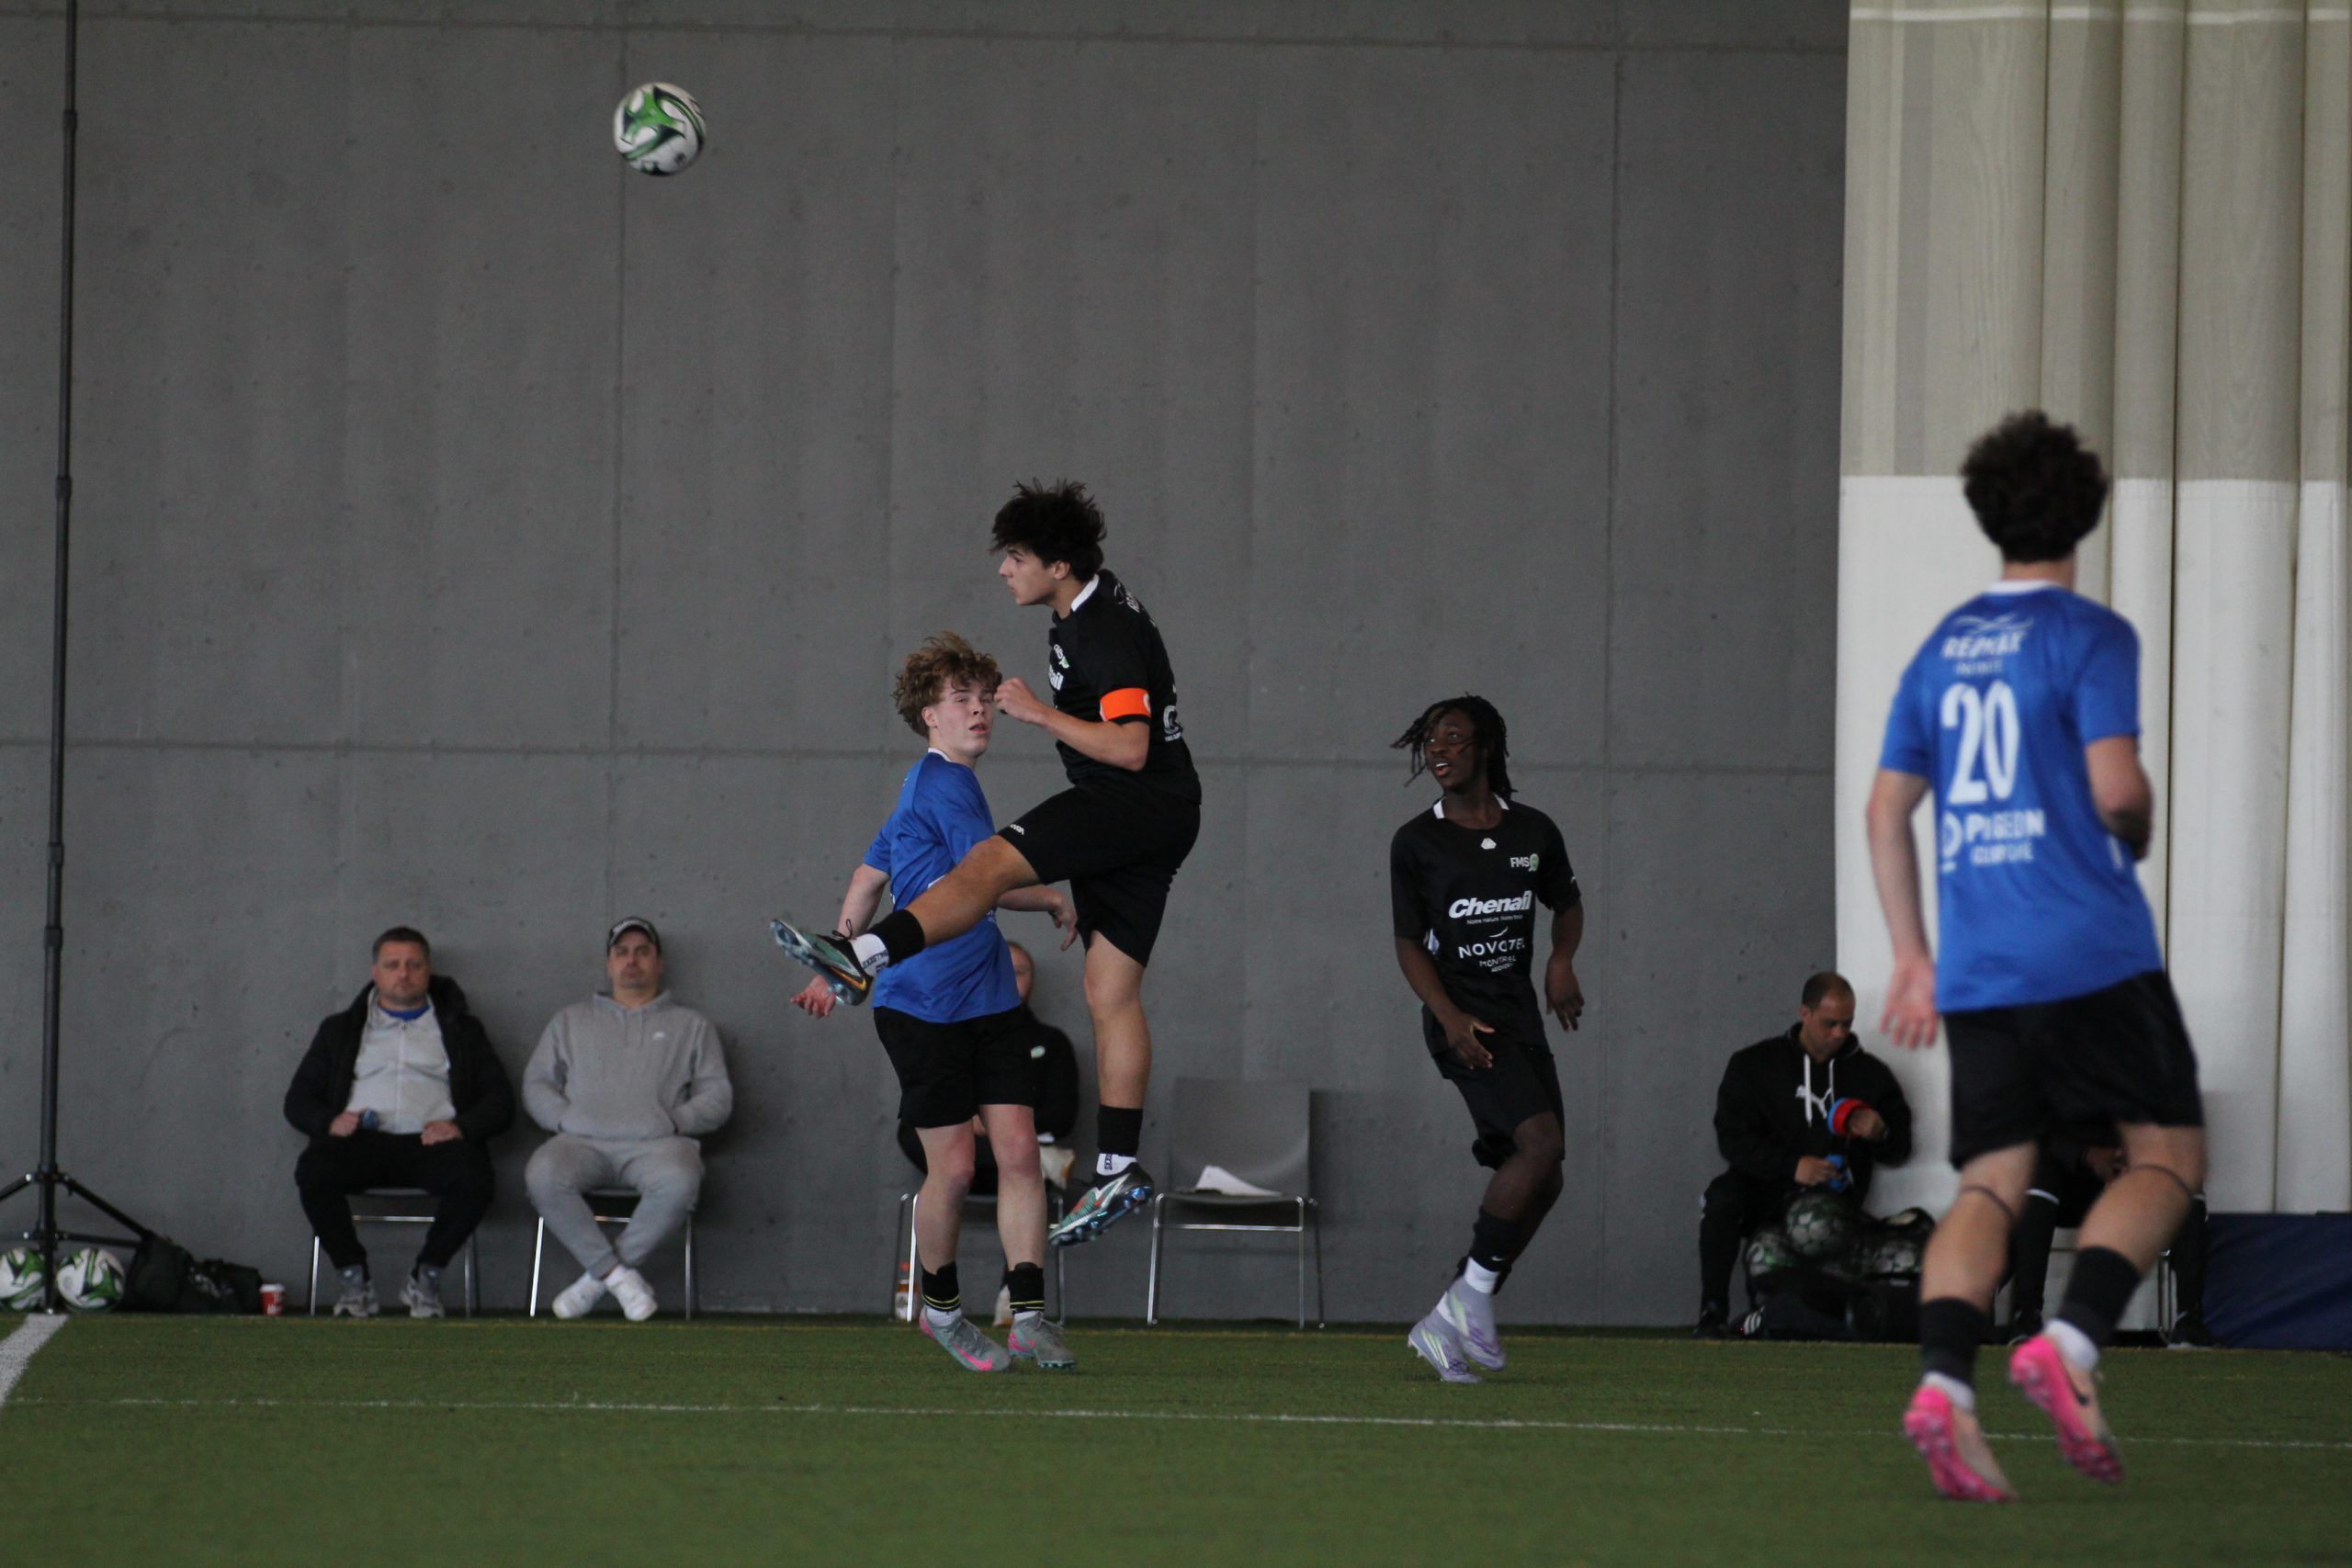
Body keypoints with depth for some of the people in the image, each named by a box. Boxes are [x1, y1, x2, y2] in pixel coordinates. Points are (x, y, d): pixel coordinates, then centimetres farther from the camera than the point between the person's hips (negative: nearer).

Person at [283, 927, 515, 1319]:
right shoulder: (341, 1030, 24)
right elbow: (298, 1100, 18)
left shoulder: (461, 1030, 21)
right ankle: (355, 1278, -16)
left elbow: (500, 1101, 11)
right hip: (362, 1141, 1)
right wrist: (330, 1122, -6)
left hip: (430, 1140, -1)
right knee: (313, 1169, -34)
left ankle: (426, 1277, -14)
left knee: (472, 1176, -35)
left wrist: (460, 1126, -11)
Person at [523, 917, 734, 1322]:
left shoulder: (691, 1026, 23)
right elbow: (536, 1082, 20)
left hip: (657, 1143, -1)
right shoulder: (571, 1021, 28)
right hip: (583, 1139, 1)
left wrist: (673, 1121, -4)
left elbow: (718, 1096, 15)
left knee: (679, 1182, -38)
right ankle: (617, 1274, -24)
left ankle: (599, 1275, -22)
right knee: (543, 1177, -35)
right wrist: (565, 1118, 0)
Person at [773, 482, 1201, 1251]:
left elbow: (1130, 749, -26)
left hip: (1141, 804, -10)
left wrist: (1040, 713, -23)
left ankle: (862, 956, -40)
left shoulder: (1108, 634, -18)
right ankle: (1119, 1167, 3)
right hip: (1134, 819, 10)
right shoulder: (1084, 611, 14)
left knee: (989, 865, -25)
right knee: (1111, 992, 6)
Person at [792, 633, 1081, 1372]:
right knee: (953, 1167, -2)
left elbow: (868, 877, 26)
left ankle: (1028, 1316, -6)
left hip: (988, 1000, 9)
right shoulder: (944, 783, -12)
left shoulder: (926, 788, 18)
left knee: (1019, 1149, -4)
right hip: (923, 1003, -9)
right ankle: (941, 1307, 19)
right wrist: (1058, 902, 1)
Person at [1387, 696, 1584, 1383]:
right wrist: (1450, 1017, -17)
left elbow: (1567, 904, 23)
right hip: (1462, 1023, -6)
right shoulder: (1416, 843, -1)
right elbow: (1409, 943, -2)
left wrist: (1562, 960, 2)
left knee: (1539, 1182, 1)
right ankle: (1474, 1295, -16)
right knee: (1541, 1142, -24)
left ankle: (1446, 1326, 10)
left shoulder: (1533, 832, 8)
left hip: (1520, 1017, 6)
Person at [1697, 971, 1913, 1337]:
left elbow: (1899, 1151, 14)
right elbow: (1732, 1138, -4)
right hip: (1768, 1193, 0)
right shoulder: (1755, 1064, 5)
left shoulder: (1870, 1073, 9)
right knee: (1723, 1197, -34)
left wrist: (1880, 1133, -11)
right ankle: (1713, 1313, -27)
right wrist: (1791, 1165, -19)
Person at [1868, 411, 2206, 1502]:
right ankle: (2071, 1342, -14)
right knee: (2166, 1155, 5)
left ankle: (1943, 1382, -17)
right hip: (2092, 951, -5)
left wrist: (1913, 957, 19)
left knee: (1989, 1185, 4)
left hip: (1976, 965, 5)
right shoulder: (2089, 637, -4)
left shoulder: (1942, 648, 14)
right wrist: (2138, 833, 10)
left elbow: (1886, 807, 14)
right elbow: (2115, 787, -14)